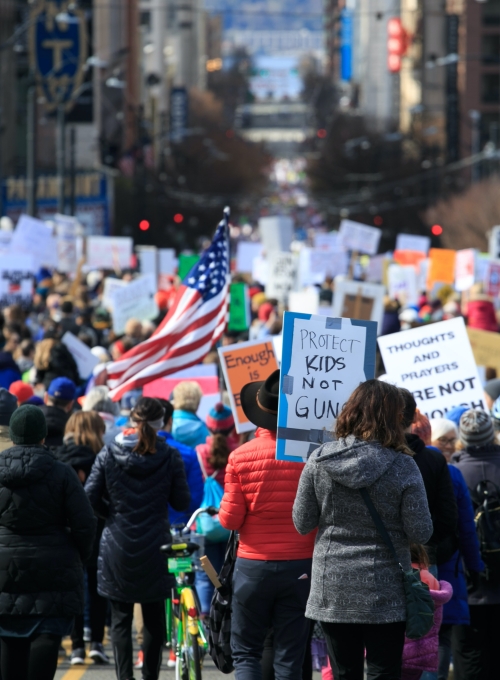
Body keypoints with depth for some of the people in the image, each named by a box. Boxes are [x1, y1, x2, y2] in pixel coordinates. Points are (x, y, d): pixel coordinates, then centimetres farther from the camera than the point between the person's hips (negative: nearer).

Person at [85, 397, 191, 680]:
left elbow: (90, 498, -5)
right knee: (154, 619, 12)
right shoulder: (169, 457, -6)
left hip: (117, 549, 0)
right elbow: (182, 502, -3)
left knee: (121, 617, 6)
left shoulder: (108, 455, -4)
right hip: (155, 548, 0)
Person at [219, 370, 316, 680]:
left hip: (254, 564, -1)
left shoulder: (240, 457, -9)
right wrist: (321, 564, 8)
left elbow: (230, 520, -6)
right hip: (300, 568, 1)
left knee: (246, 652, 10)